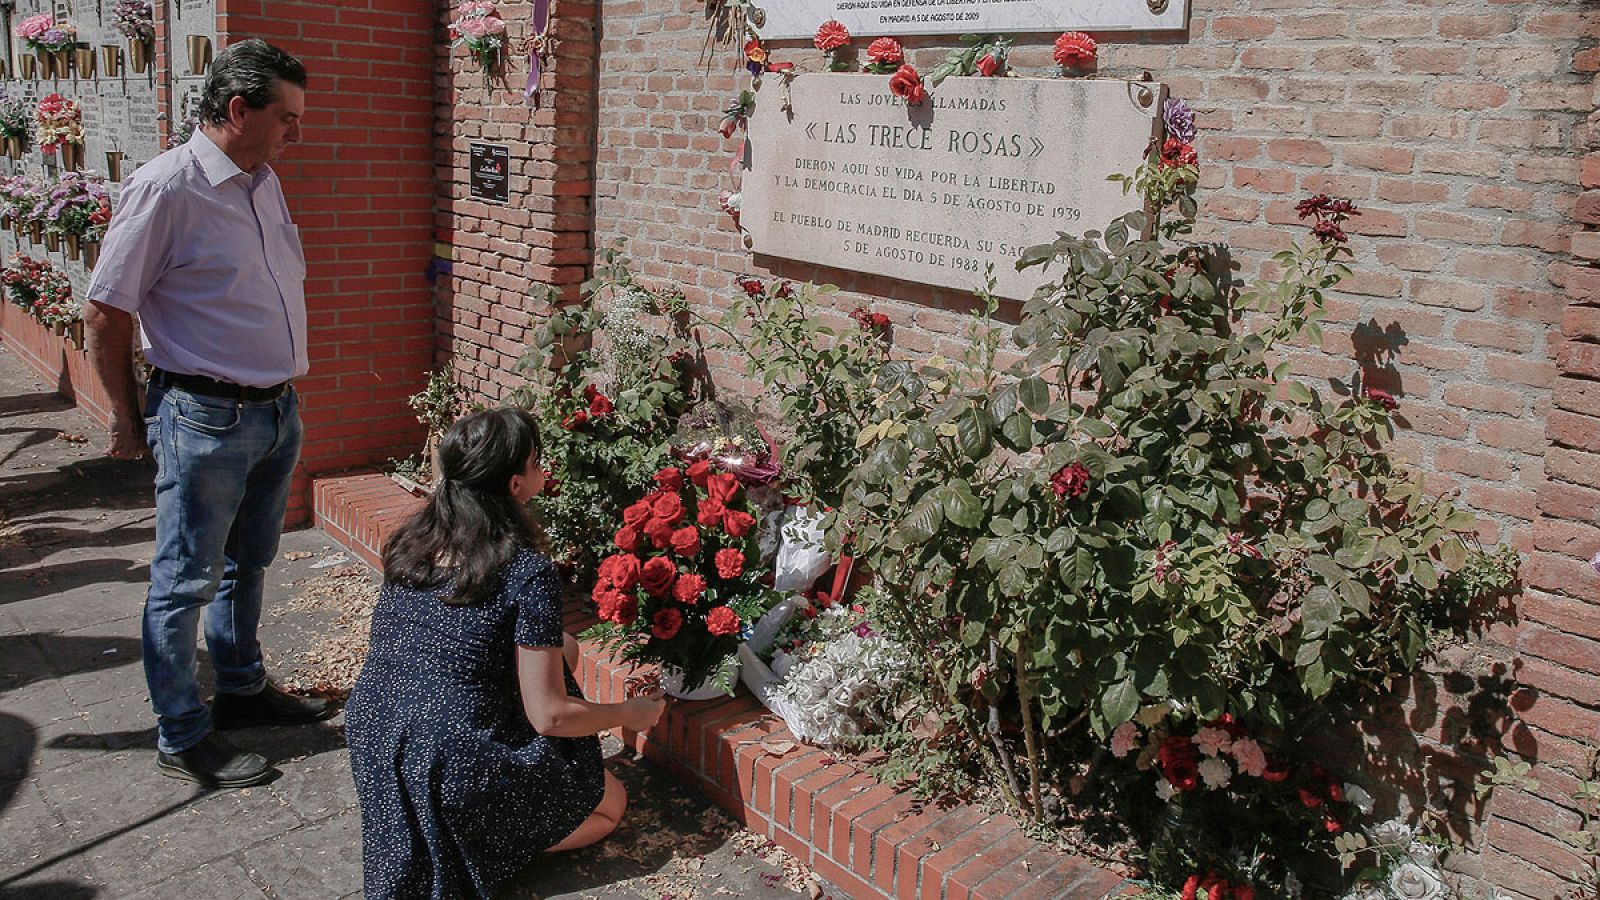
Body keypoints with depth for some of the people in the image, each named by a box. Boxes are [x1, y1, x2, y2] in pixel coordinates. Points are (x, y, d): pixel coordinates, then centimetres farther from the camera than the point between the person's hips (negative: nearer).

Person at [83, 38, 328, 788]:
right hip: (205, 418, -8)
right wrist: (128, 419, -3)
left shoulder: (263, 184, 9)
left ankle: (241, 689, 37)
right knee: (186, 582, 4)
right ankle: (182, 739, 16)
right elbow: (105, 311, -11)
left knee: (247, 565, 21)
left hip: (278, 410, 8)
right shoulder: (166, 187, -16)